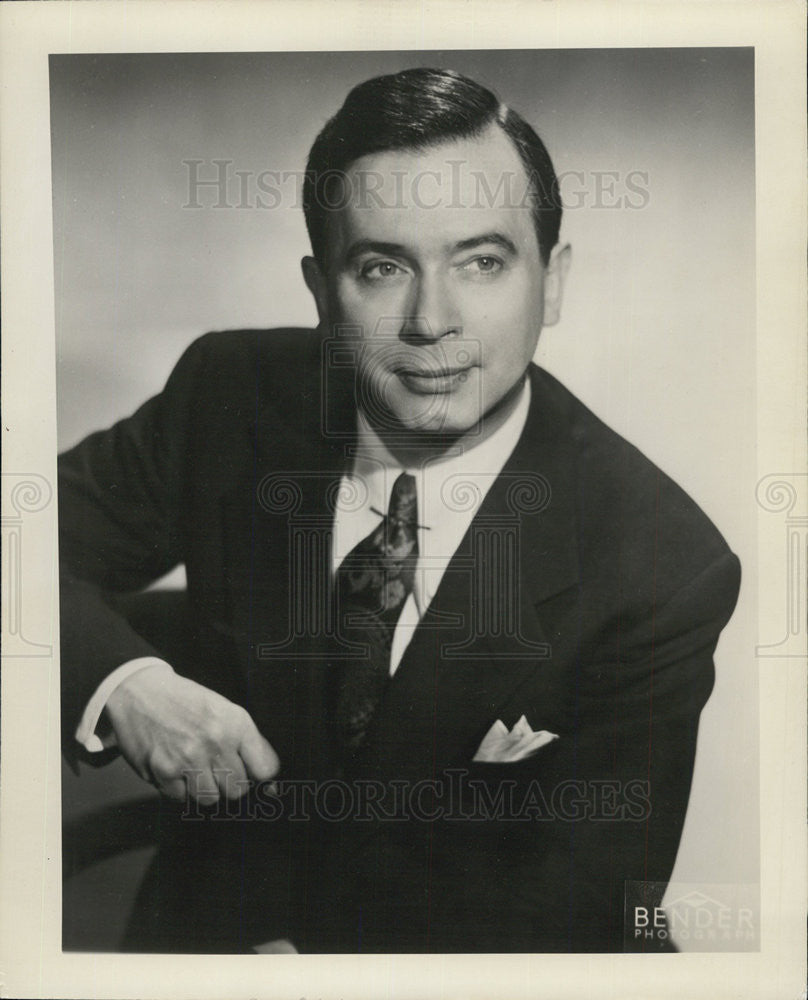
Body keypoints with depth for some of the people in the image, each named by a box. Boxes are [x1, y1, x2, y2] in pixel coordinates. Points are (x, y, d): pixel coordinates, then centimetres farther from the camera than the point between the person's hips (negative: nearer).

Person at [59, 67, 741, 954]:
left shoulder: (668, 572, -19)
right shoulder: (229, 393, -12)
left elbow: (579, 907, -14)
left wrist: (309, 959, -23)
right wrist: (120, 681, -22)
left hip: (457, 935, 0)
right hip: (205, 909, 1)